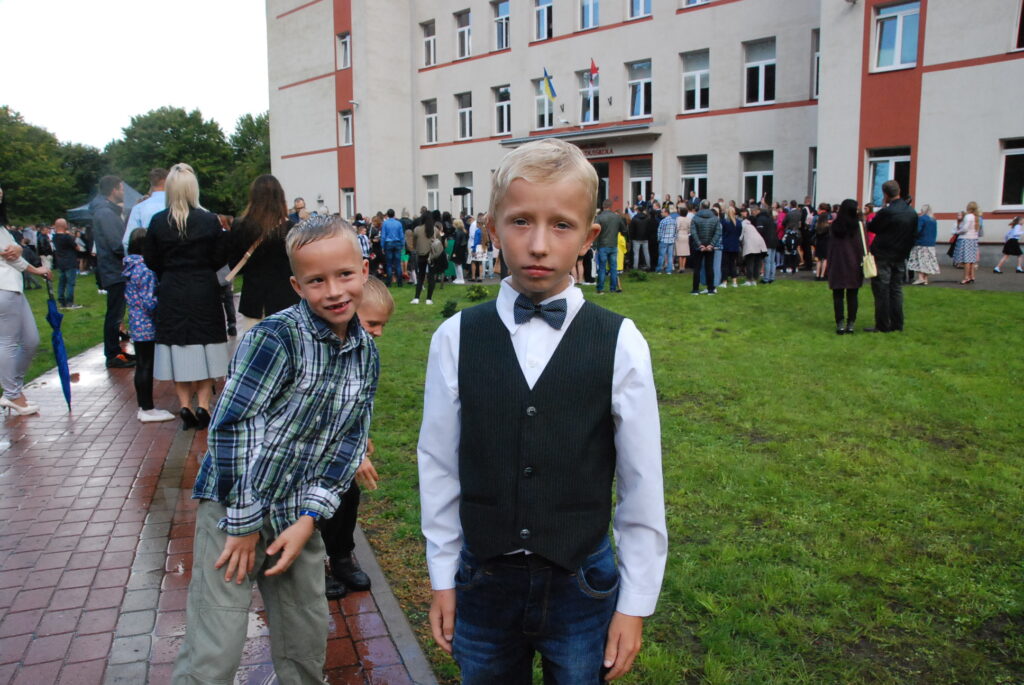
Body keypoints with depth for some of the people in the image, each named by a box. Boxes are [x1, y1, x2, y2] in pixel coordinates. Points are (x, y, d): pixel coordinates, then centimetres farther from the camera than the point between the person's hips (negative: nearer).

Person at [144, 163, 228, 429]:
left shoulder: (158, 222, -5)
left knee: (177, 346, 9)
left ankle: (185, 406, 8)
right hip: (204, 291, -1)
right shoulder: (210, 220, -9)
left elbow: (150, 261, 1)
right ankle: (203, 404, 4)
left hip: (171, 292, 1)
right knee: (205, 346, 8)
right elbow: (220, 258, -4)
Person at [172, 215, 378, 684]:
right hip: (235, 505, -5)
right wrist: (244, 522, -14)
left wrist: (308, 519, -6)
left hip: (298, 516, 6)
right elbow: (230, 428, -19)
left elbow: (349, 443, 2)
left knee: (307, 643, 18)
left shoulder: (366, 353, 0)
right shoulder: (277, 336, -19)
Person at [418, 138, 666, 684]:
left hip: (582, 586, -1)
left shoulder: (620, 344, -11)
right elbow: (439, 466, 0)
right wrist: (442, 579, 5)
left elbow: (641, 484, -5)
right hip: (483, 582, 1)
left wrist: (634, 605, -1)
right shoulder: (457, 338, -8)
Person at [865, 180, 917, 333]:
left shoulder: (886, 212, -19)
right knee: (896, 289, 13)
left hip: (883, 257, -7)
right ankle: (897, 324, 16)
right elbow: (913, 234, 10)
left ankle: (882, 326, 0)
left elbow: (872, 227, -6)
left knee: (881, 291, -2)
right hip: (900, 257, 7)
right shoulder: (912, 212, 5)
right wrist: (905, 252, 17)